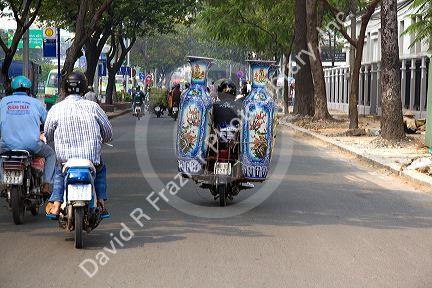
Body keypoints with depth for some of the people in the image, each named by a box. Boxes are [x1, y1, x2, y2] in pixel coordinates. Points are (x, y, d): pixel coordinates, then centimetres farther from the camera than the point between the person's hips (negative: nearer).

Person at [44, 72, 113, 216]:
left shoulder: (56, 109, -3)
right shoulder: (93, 107, -3)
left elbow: (48, 135, 8)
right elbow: (108, 132, 6)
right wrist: (100, 141, 29)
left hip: (65, 158, 0)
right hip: (92, 159, 0)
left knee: (59, 170, 34)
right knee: (101, 167, 33)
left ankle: (56, 203, 17)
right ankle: (101, 201, 21)